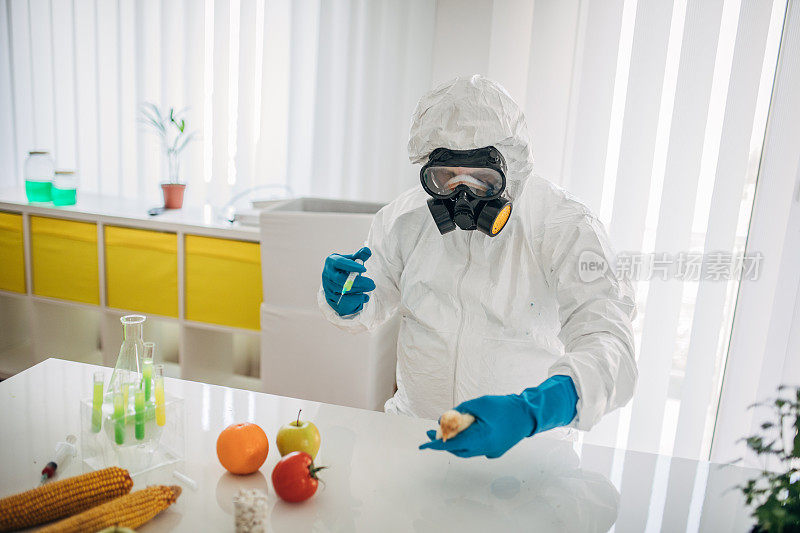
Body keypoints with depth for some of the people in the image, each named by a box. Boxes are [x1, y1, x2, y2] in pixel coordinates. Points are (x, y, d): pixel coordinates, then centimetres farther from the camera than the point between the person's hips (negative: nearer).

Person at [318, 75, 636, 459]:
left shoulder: (566, 229, -12)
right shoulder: (405, 217, -1)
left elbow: (611, 354, -23)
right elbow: (373, 305, 13)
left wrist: (528, 413, -41)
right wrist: (346, 302, -10)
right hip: (413, 425, 3)